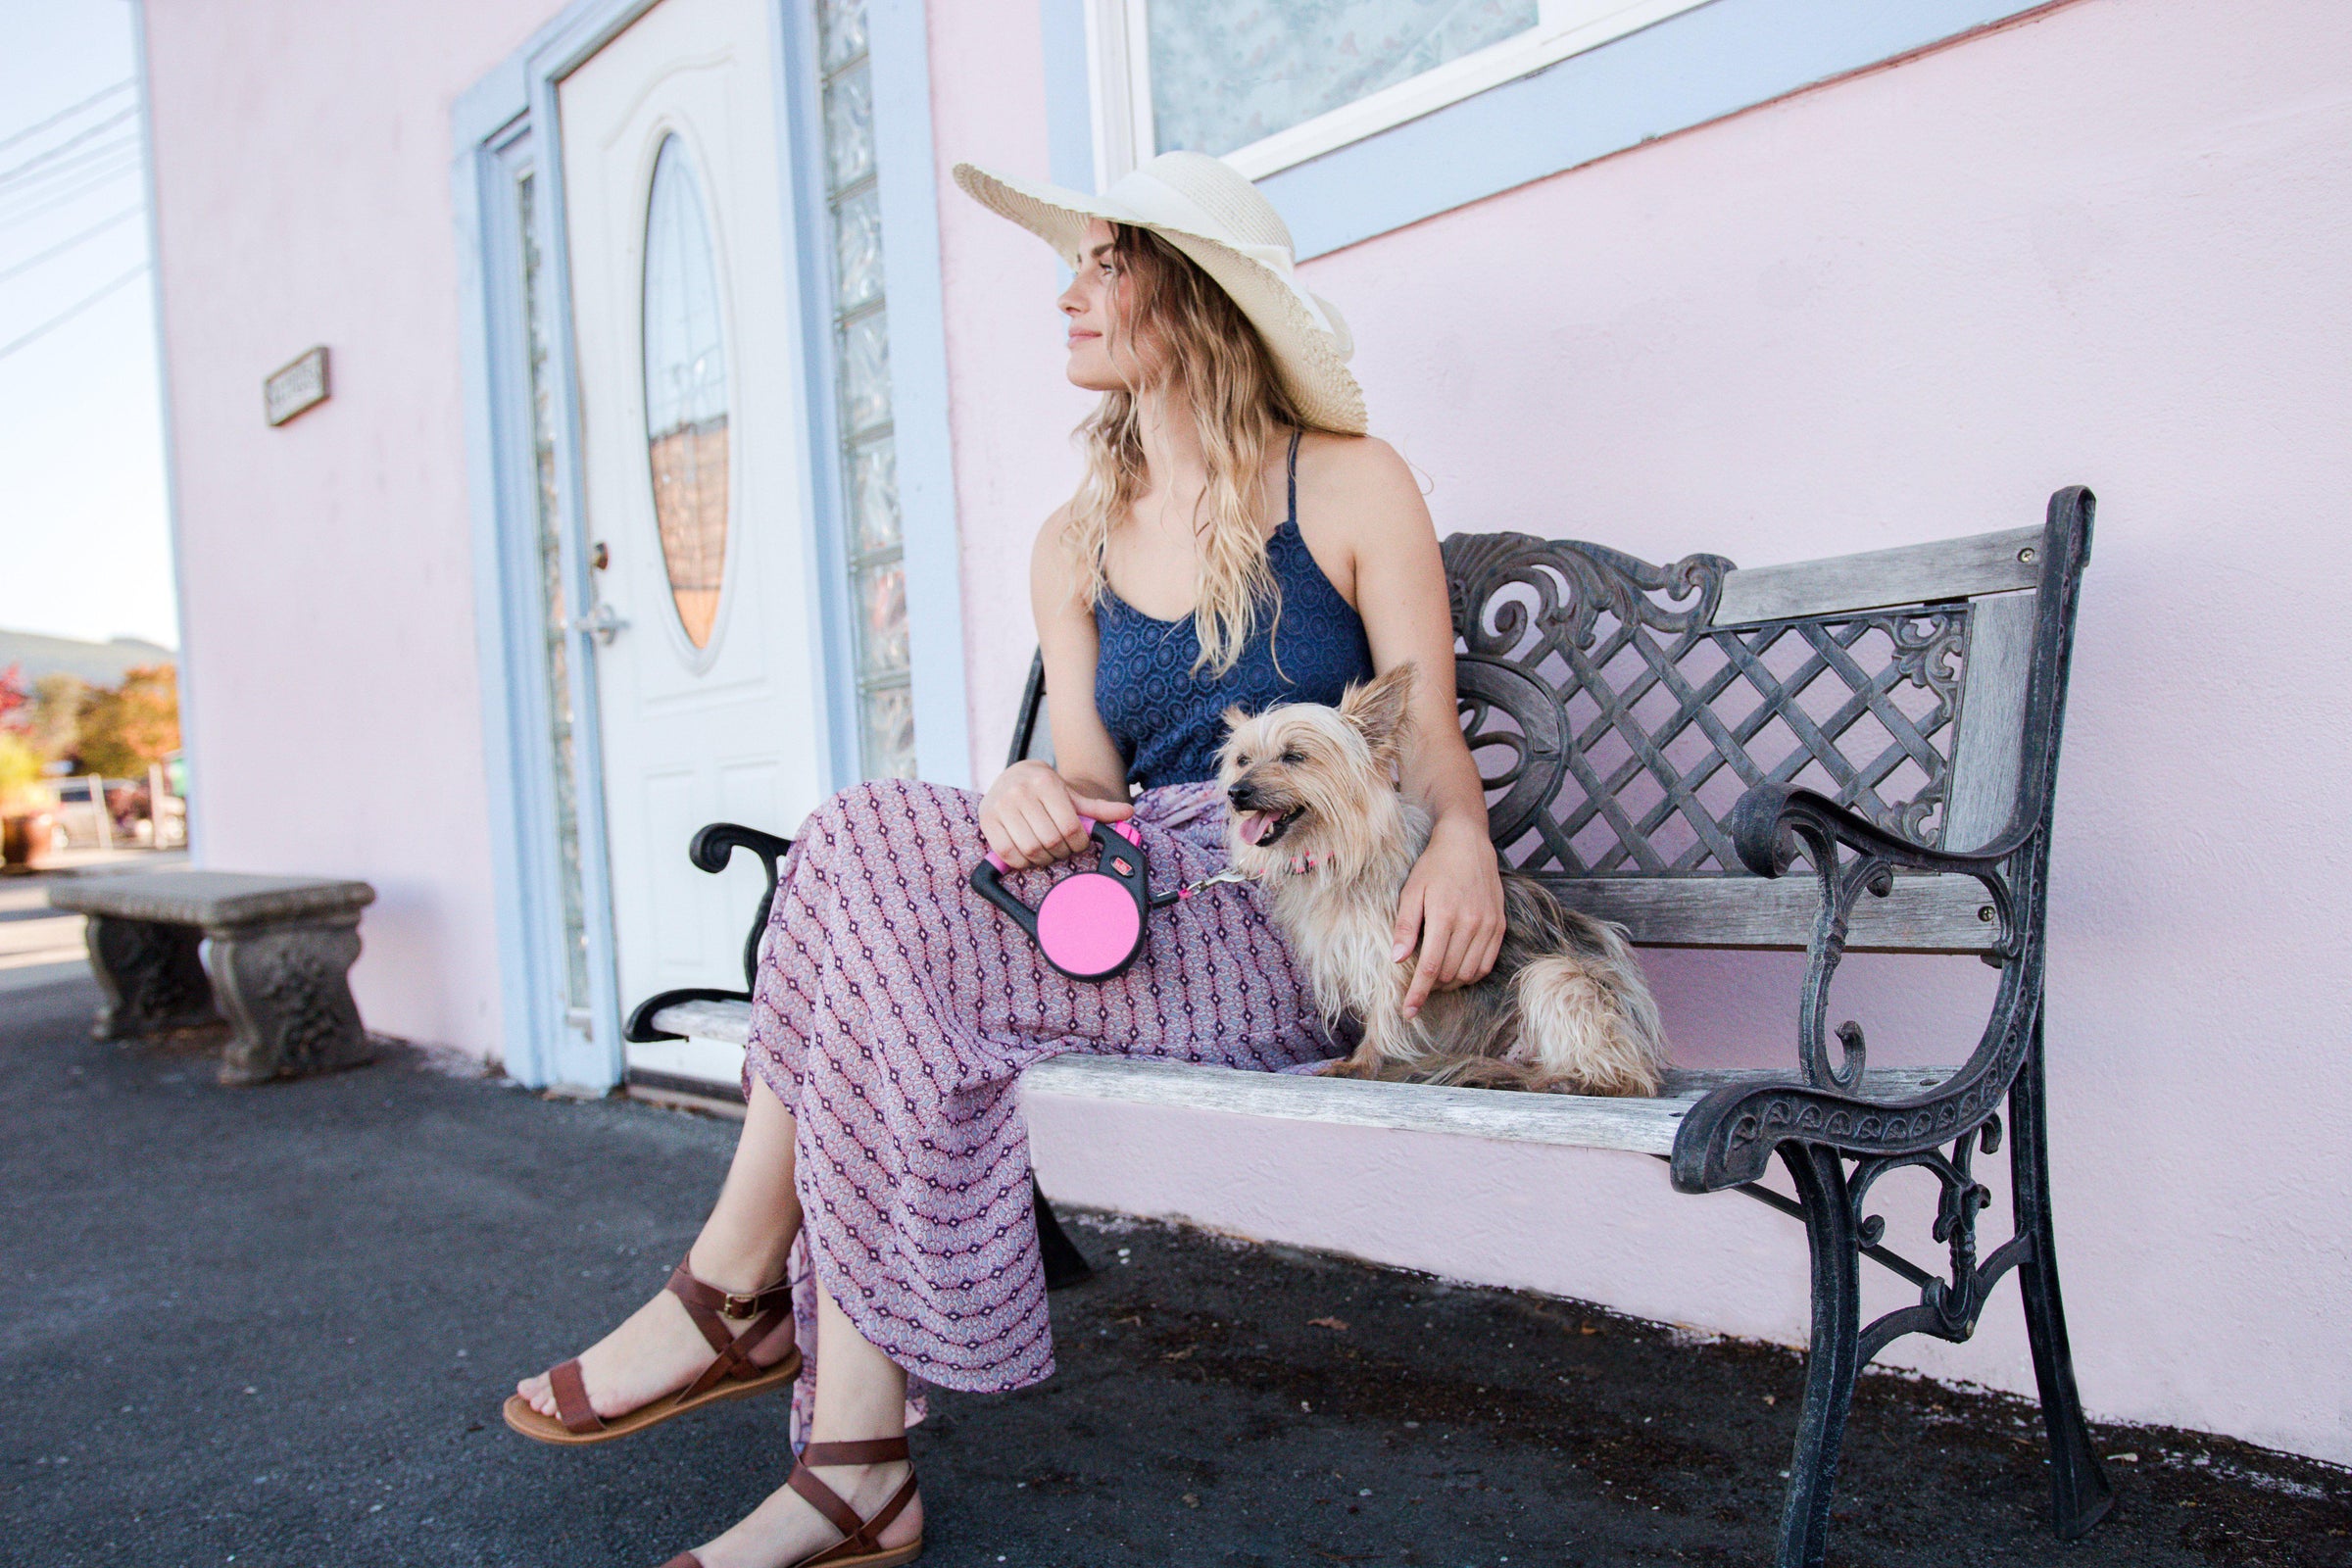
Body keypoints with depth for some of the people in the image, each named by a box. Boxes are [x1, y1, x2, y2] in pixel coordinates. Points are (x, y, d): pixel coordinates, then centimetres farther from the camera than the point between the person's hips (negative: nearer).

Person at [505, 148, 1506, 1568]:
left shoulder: (1351, 487, 2)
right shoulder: (1076, 544, 15)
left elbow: (1429, 738, -2)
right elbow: (1091, 775, 5)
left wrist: (1464, 841, -24)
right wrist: (1042, 797, -19)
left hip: (1292, 936, -5)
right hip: (1131, 907, 5)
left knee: (875, 867, -24)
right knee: (881, 865, -25)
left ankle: (736, 1300, -7)